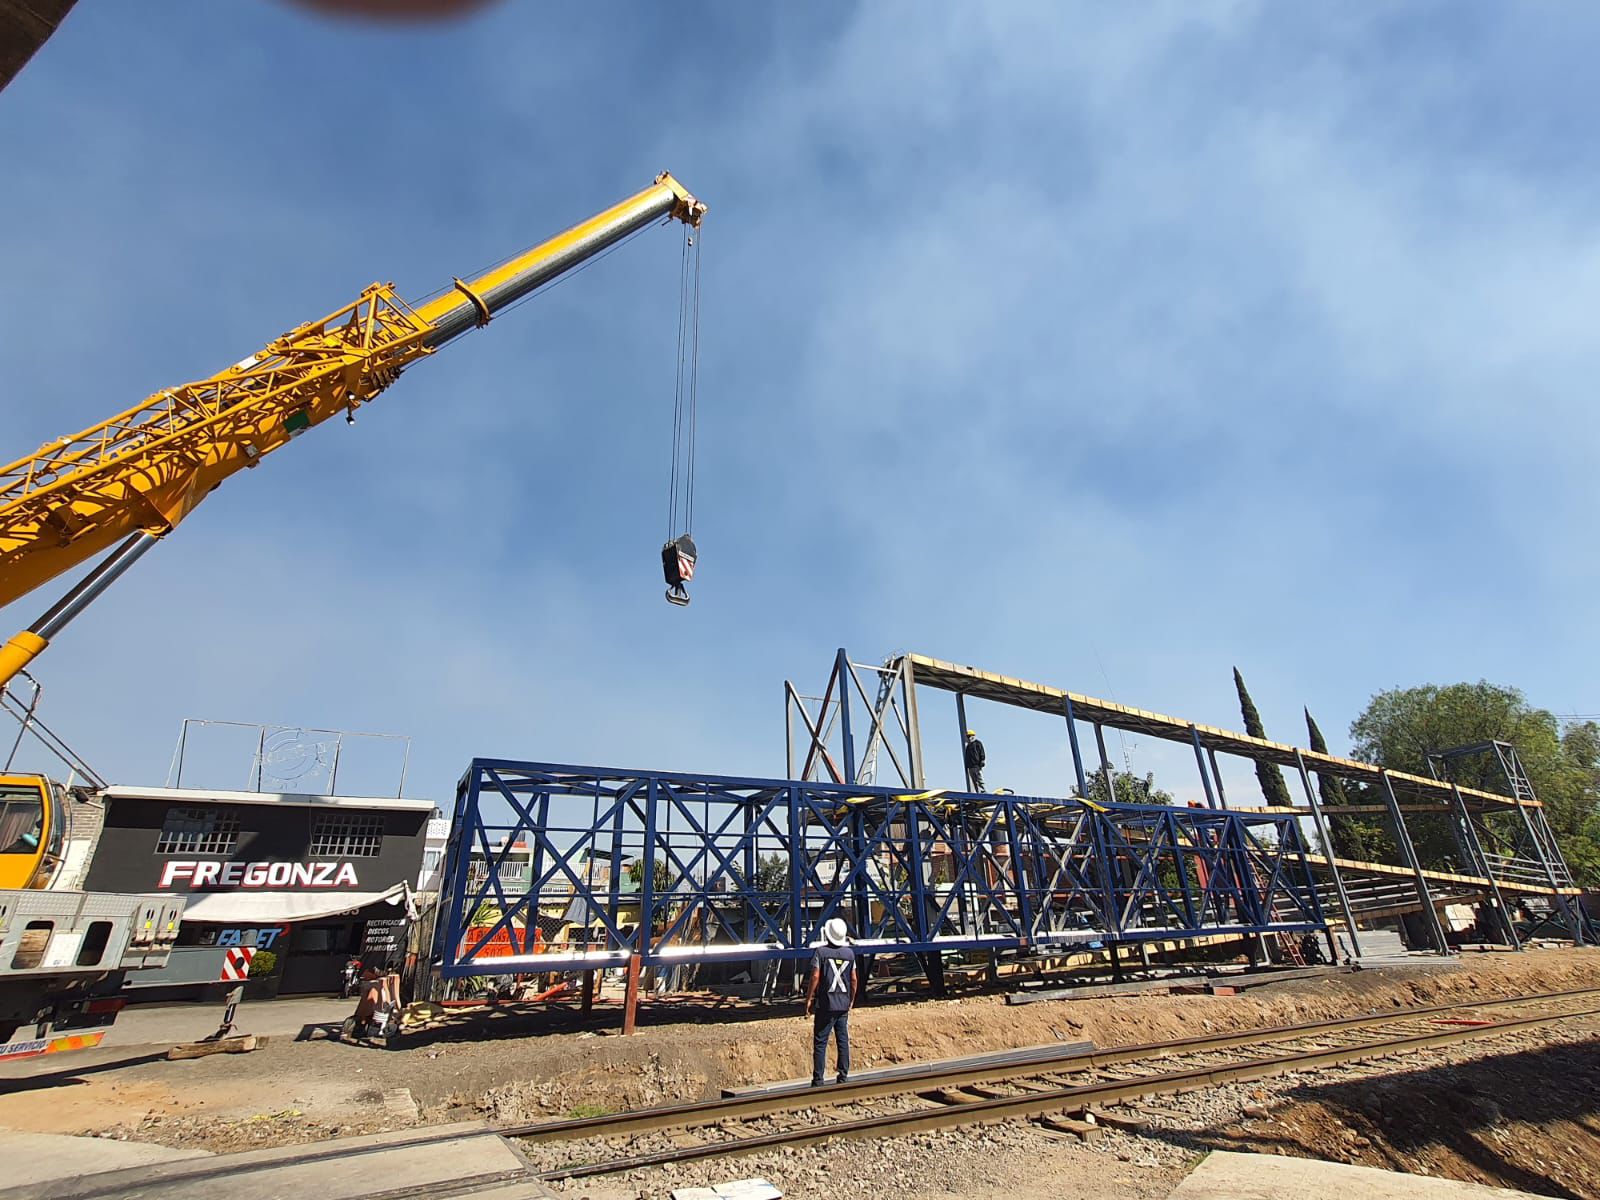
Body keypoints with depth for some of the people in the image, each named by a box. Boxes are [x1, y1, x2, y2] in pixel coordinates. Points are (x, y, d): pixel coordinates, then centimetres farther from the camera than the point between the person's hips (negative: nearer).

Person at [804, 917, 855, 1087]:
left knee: (820, 1042, 2)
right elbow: (853, 979, 6)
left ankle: (818, 1080, 3)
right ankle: (843, 1078, 15)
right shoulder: (850, 953, 2)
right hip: (843, 1004, 4)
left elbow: (815, 977, -11)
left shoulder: (821, 951, -10)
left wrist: (808, 998, -2)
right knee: (843, 1041, 11)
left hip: (825, 1004, -4)